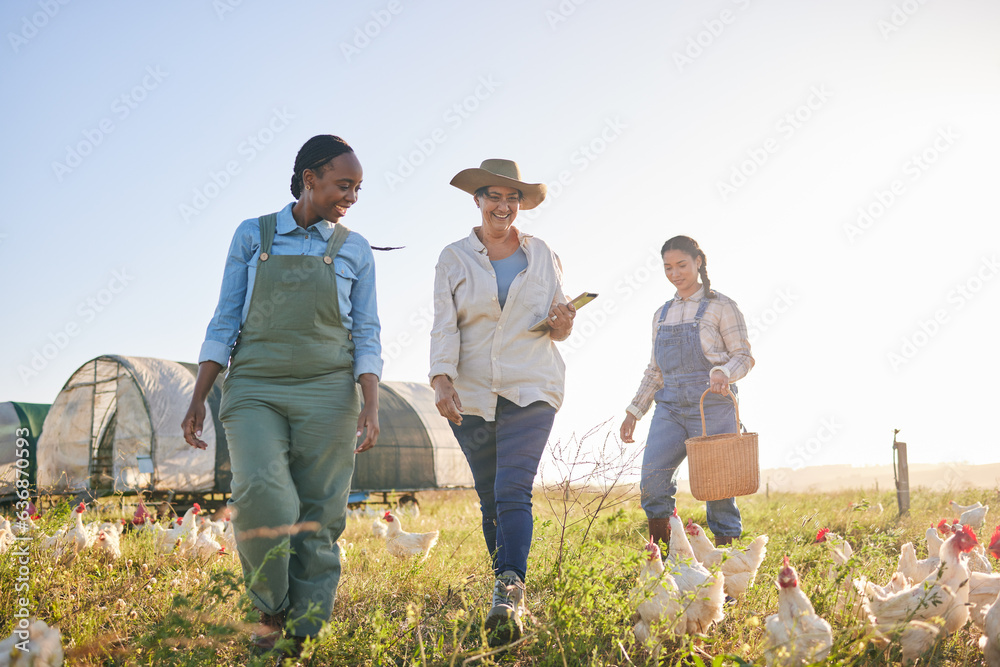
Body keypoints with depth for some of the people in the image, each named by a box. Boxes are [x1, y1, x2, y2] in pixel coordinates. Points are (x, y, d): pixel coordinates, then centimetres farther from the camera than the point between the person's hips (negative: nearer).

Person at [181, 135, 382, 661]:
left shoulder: (354, 251, 9)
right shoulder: (252, 235, 8)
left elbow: (366, 337, 6)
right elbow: (225, 322, 7)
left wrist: (371, 406, -8)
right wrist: (198, 399, 1)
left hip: (326, 395, 1)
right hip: (255, 389, -1)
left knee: (318, 519, -4)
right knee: (262, 495, -23)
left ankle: (305, 639, 5)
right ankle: (272, 610, -1)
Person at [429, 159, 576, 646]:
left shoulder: (541, 255, 9)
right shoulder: (454, 258, 6)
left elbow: (557, 324, 14)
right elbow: (444, 326, -2)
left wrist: (561, 325, -11)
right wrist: (441, 378, -18)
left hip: (531, 390, -1)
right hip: (471, 394, 1)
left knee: (513, 491, -16)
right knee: (490, 499, 8)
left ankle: (509, 596, -21)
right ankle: (509, 591, 22)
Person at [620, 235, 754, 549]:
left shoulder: (721, 306, 2)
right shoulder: (662, 314, 18)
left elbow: (743, 356, -2)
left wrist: (723, 373, -23)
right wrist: (634, 411, 15)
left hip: (712, 404, -4)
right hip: (670, 406, 4)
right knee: (652, 476, -12)